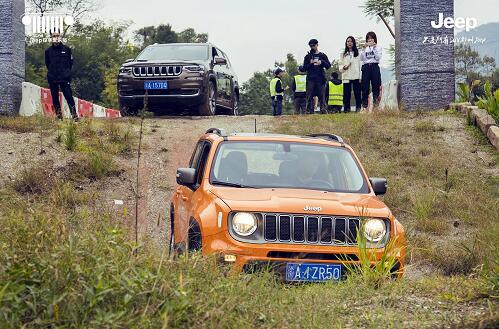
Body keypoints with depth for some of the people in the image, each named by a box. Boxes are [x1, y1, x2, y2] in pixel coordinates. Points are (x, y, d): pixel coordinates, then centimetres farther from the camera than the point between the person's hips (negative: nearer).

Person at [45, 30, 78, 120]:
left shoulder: (66, 49, 5)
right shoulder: (48, 51, 7)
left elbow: (70, 62, 12)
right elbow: (47, 63, 18)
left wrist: (66, 71, 9)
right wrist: (52, 72, 13)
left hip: (64, 78, -2)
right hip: (52, 79, 2)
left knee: (69, 96, -7)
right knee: (55, 98, 3)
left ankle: (74, 115, -5)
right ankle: (59, 115, 10)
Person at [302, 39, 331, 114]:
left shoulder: (322, 55, 14)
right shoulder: (308, 56, 15)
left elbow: (328, 65, 6)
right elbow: (304, 68, 9)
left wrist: (322, 62, -11)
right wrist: (310, 63, -8)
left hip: (320, 78, 0)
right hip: (310, 79, 0)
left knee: (321, 95, -6)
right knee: (310, 96, -5)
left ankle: (323, 109, -8)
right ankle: (309, 110, -6)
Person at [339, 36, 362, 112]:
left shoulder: (358, 53, 8)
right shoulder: (343, 54, 16)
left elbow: (360, 65, 3)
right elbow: (340, 65, 13)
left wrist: (360, 77, -4)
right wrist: (343, 67, -11)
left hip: (356, 76, -2)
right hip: (346, 77, 2)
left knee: (357, 93, -5)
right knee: (346, 94, -2)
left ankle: (358, 107, -3)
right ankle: (346, 108, 1)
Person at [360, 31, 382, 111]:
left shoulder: (378, 47, 11)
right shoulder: (364, 48, 16)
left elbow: (378, 58, -4)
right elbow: (361, 58, 1)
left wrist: (374, 48, -10)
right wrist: (364, 48, -9)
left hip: (375, 67, -1)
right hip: (366, 67, 1)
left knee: (375, 86, -5)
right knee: (365, 87, -4)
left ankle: (376, 105, -5)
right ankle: (364, 106, -3)